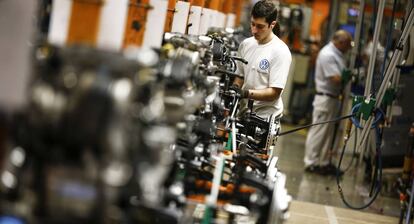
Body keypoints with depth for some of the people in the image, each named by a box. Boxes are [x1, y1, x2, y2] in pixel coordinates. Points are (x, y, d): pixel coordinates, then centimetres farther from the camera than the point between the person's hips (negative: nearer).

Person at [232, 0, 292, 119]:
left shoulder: (280, 52, -13)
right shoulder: (245, 44, 7)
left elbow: (274, 93, -15)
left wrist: (246, 93, -25)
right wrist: (234, 88, -3)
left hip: (266, 117, -6)